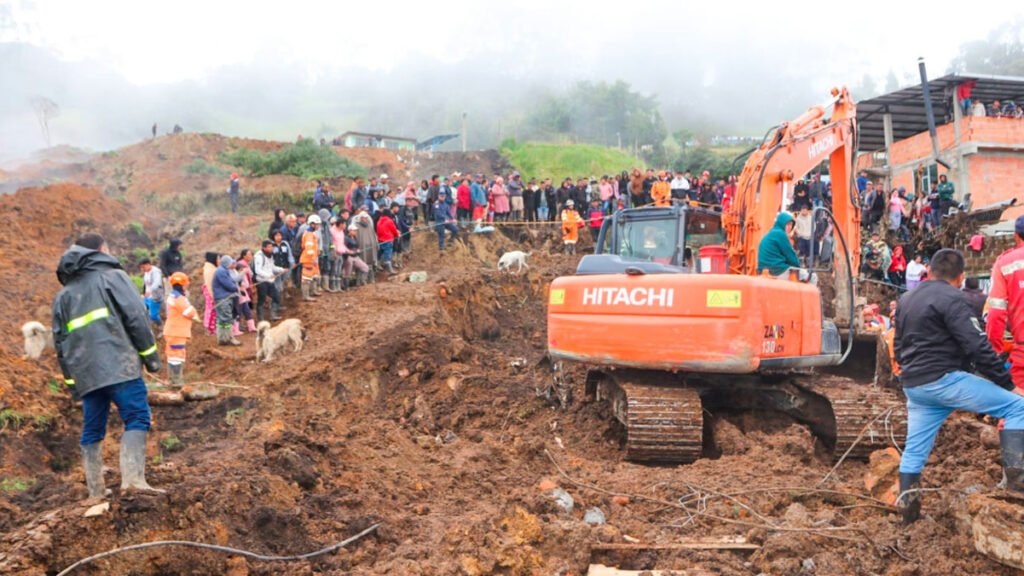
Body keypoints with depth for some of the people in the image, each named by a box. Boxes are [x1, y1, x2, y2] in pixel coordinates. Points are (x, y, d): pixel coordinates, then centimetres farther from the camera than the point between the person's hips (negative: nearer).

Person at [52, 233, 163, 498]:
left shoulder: (64, 293, 23)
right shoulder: (113, 276, 6)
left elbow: (60, 341, 21)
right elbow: (136, 317, -5)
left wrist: (71, 381, 23)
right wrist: (150, 355, -1)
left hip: (85, 374, 6)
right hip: (118, 365, -6)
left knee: (92, 431, 10)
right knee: (136, 419, -9)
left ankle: (96, 492, 11)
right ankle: (133, 479, -24)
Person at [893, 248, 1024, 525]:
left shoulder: (906, 299, 17)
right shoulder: (951, 299, -10)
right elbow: (978, 347, -16)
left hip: (913, 385, 8)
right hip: (944, 380, -8)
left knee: (915, 448, 14)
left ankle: (907, 504, 12)